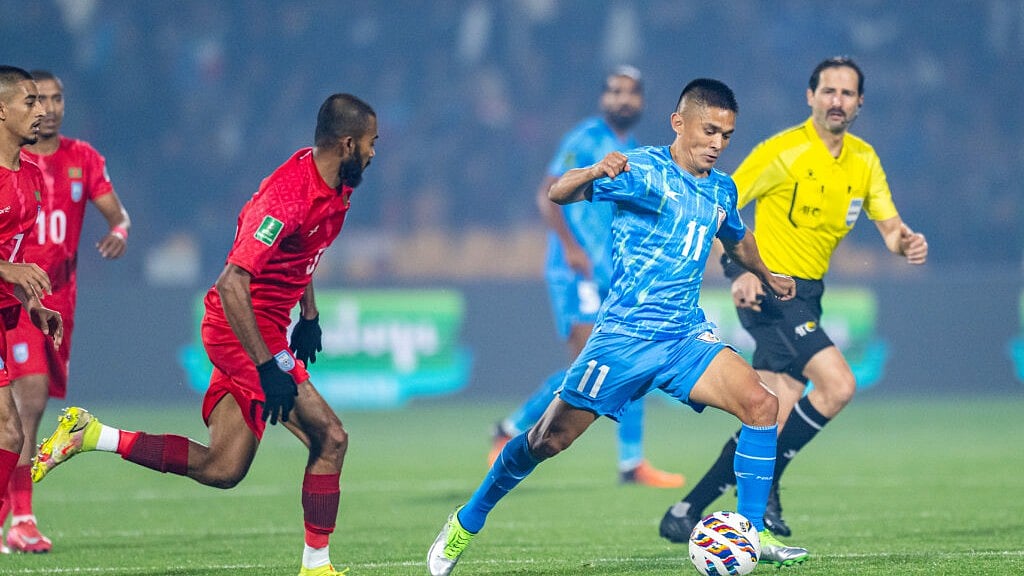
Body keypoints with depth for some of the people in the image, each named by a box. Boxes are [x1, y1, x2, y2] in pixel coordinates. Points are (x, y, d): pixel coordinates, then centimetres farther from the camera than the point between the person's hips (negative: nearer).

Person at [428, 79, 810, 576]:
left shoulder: (722, 190, 11)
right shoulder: (643, 170, -9)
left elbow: (737, 240, 35)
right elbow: (558, 193, -20)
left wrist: (767, 277, 51)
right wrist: (595, 173, -42)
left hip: (686, 335, 5)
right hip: (624, 336, -5)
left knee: (760, 404, -16)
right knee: (551, 437, -1)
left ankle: (751, 534, -9)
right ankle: (467, 522, 19)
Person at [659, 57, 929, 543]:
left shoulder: (863, 159, 8)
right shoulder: (783, 151, -13)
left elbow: (890, 226, 10)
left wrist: (906, 243, -14)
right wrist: (741, 272, -26)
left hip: (805, 295, 8)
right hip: (769, 291, -8)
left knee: (779, 421, 3)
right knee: (838, 385, -21)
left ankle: (686, 511, 10)